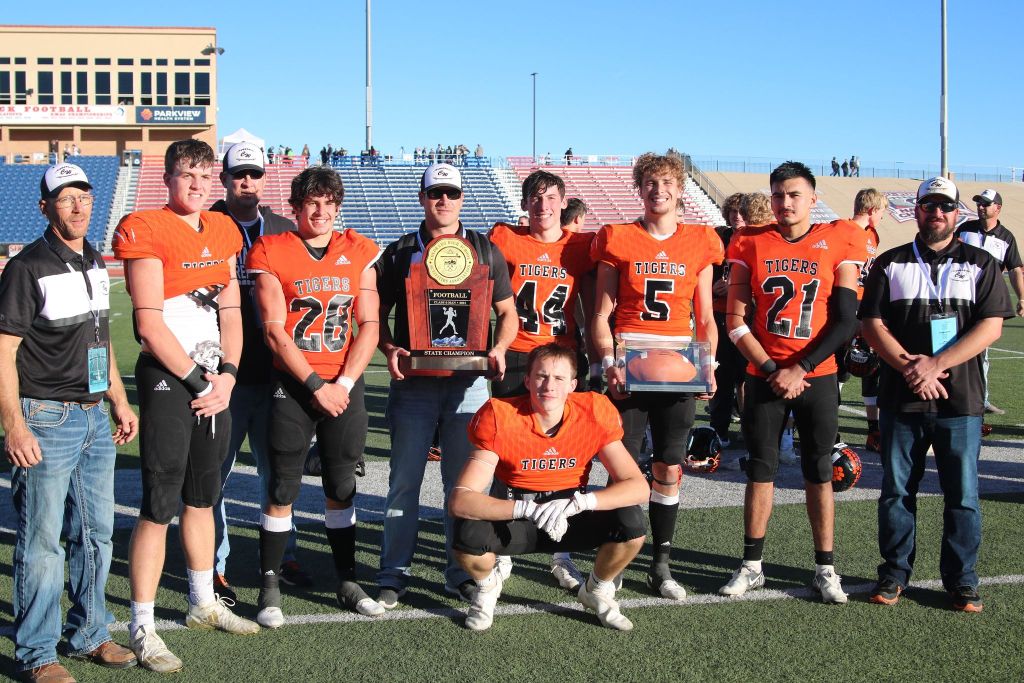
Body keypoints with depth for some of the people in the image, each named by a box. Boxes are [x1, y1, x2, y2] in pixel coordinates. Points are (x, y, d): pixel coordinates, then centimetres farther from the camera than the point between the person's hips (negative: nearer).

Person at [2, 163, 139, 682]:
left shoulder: (95, 263, 13)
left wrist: (118, 402, 20)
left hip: (95, 418, 8)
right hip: (47, 419, -7)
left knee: (97, 532, 14)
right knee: (42, 542, -2)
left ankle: (89, 634, 27)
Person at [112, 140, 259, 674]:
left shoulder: (222, 232, 12)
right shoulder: (146, 231, -10)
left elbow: (230, 313, 12)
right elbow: (150, 323, -14)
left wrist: (226, 375, -2)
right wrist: (198, 380, -10)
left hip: (214, 380, 7)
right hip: (167, 378, -7)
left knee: (202, 496, 18)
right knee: (159, 506, -6)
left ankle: (204, 603, 32)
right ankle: (142, 628, 3)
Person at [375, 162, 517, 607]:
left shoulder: (485, 251, 11)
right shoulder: (399, 253, 8)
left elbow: (507, 312, 14)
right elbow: (378, 314, 10)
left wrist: (499, 349, -5)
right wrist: (389, 350, -9)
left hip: (468, 382, 1)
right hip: (413, 382, -1)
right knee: (405, 481, 2)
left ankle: (461, 573, 16)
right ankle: (394, 574, 11)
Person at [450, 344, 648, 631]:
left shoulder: (595, 412, -14)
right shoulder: (501, 419, -20)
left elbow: (638, 486, -16)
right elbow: (460, 500, -27)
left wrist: (578, 502, -32)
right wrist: (527, 509, -41)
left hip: (571, 521, 2)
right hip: (518, 522, -1)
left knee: (631, 522, -26)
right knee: (469, 534, -33)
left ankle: (596, 589, 7)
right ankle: (487, 585, 6)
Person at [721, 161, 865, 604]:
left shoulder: (837, 243, -2)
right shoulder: (751, 244, 1)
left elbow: (845, 321, -5)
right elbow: (736, 321, -1)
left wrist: (799, 369, -12)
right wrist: (772, 370, -9)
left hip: (817, 377, -1)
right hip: (764, 377, 1)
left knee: (819, 471, 5)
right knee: (760, 469, 6)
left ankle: (825, 567, 15)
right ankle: (752, 565, 16)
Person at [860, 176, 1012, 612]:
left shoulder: (980, 265, 7)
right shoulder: (890, 264, 10)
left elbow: (991, 327, -3)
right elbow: (872, 324, 2)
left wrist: (935, 365, -14)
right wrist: (908, 366, -13)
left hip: (960, 400, -1)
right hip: (901, 398, 1)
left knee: (963, 494, 3)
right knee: (896, 490, 6)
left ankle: (962, 581, 14)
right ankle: (894, 574, 17)